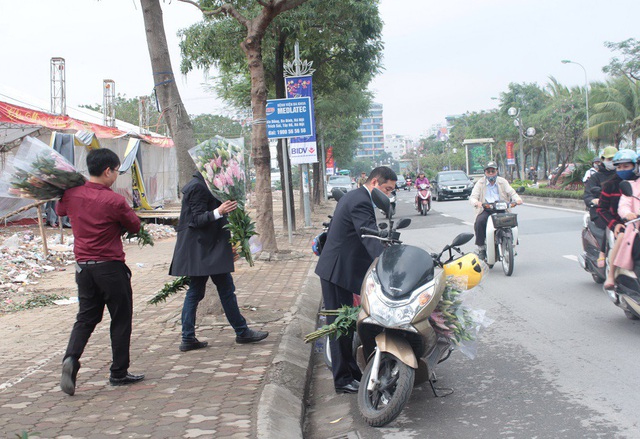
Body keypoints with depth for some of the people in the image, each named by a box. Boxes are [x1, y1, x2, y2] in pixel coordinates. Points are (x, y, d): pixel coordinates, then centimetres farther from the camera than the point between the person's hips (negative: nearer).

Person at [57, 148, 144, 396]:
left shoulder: (71, 195, 0)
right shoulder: (114, 201, -17)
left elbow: (60, 211, 22)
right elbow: (135, 226, -2)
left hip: (83, 266, 5)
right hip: (110, 266, -5)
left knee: (86, 318, 13)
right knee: (121, 320, 8)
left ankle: (71, 358, -10)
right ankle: (119, 373, 15)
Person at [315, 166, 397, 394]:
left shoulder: (352, 196, 15)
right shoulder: (361, 202, -19)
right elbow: (372, 237, -32)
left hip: (336, 268, 11)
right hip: (338, 270, -11)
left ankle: (353, 370, 24)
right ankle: (342, 380, 4)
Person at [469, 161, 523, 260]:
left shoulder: (502, 182, 16)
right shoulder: (480, 183, 10)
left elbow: (511, 192, 8)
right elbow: (473, 196, -1)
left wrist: (517, 199, -15)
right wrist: (476, 202, -26)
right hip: (486, 210, -1)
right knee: (479, 222, -32)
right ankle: (481, 247, -17)